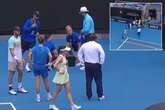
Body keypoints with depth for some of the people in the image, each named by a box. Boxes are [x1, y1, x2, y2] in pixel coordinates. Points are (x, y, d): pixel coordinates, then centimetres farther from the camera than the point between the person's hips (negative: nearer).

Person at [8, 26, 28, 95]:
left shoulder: (19, 38, 9)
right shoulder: (11, 39, -15)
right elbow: (11, 50, -20)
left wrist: (22, 58, 15)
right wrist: (16, 59, -27)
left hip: (19, 60, 8)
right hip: (12, 60, -8)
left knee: (20, 73, 10)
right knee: (11, 74, 2)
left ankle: (20, 88, 21)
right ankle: (10, 89, 12)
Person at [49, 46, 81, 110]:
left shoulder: (64, 57, 7)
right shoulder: (60, 57, -20)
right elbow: (55, 65, -31)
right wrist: (59, 71, -20)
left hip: (65, 76, 9)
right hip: (60, 76, -9)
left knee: (68, 91, 7)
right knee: (58, 91, 4)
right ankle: (52, 104, 19)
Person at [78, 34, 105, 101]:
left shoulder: (84, 45, 5)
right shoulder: (97, 45, -10)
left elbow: (79, 54, 13)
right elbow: (102, 54, -20)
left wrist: (83, 61, 14)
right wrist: (101, 62, -8)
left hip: (87, 64, 4)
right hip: (96, 65, -4)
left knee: (88, 81, 10)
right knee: (98, 81, 5)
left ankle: (89, 96, 14)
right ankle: (100, 96, 10)